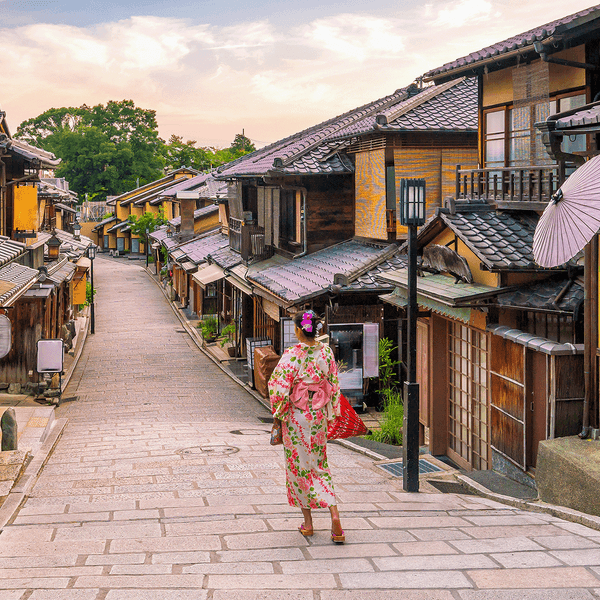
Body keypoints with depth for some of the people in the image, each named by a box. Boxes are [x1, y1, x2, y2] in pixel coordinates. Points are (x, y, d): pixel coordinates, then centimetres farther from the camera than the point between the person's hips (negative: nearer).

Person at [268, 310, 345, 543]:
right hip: (319, 416, 4)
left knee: (299, 465, 10)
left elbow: (279, 387, -17)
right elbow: (334, 386, 5)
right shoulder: (326, 353, -1)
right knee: (320, 466, 13)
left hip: (296, 416, -4)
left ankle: (308, 523, 16)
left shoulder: (292, 355, -16)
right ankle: (334, 514, -6)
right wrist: (330, 414, 15)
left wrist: (277, 415, -4)